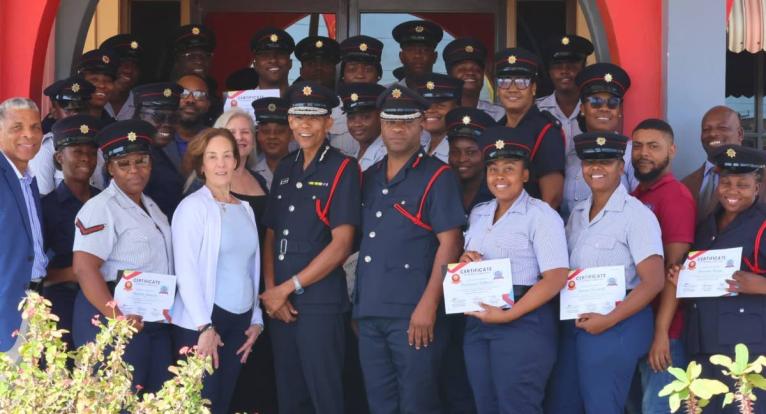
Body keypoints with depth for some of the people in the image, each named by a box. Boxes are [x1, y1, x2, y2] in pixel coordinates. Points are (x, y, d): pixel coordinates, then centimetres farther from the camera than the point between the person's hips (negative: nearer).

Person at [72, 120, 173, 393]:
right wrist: (117, 319, -25)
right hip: (117, 321, -9)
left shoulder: (150, 206, 16)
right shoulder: (101, 208, -12)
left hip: (155, 320, 9)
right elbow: (84, 268, -22)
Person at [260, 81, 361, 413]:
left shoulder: (342, 169, -6)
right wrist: (271, 290, -3)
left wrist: (287, 288, -10)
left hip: (320, 302, -6)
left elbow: (341, 245, -11)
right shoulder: (285, 168, 13)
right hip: (279, 302, 6)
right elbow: (270, 235, 13)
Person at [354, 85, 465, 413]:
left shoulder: (437, 176, -5)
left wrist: (428, 306, -17)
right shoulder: (368, 179, 15)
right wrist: (358, 303, 11)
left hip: (413, 313, -6)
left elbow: (449, 243, -11)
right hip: (369, 312, 6)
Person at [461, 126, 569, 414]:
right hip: (478, 323, 7)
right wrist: (464, 261, 1)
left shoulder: (540, 215, -6)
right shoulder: (478, 214, 15)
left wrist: (508, 315, -19)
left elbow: (556, 277, -15)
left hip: (523, 322, -7)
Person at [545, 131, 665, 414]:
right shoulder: (578, 213, 11)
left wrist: (608, 320, -17)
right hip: (575, 323, 7)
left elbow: (653, 282, -15)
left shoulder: (636, 215, -10)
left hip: (616, 324, -7)